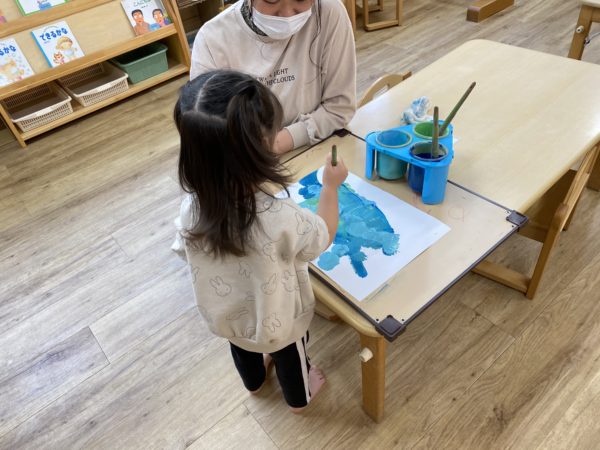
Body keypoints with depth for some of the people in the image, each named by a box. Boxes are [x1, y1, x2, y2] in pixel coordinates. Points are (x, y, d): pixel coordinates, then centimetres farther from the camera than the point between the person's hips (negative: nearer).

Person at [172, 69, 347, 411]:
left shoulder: (192, 208, -29)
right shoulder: (281, 218, -42)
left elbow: (185, 252, -8)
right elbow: (323, 237, -20)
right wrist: (331, 186, -6)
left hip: (225, 314, 4)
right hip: (279, 321, -3)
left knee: (242, 347, 36)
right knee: (290, 355, 30)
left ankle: (253, 380, 68)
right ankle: (299, 397, 61)